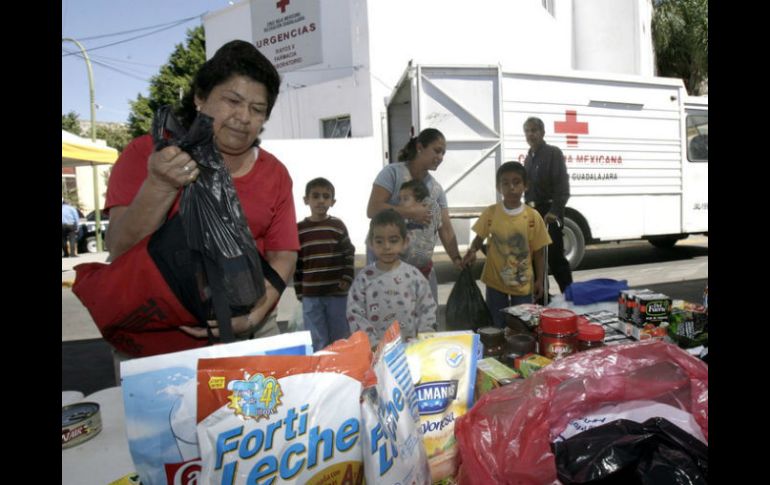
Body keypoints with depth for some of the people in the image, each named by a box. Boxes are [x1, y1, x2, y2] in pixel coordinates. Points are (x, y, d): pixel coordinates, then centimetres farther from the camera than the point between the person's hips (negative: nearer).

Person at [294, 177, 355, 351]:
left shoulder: (338, 226, -1)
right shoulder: (298, 229, 2)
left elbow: (349, 254, 4)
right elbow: (296, 263, 5)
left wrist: (347, 279, -7)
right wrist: (299, 291, 4)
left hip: (337, 293, -1)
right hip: (310, 294, 1)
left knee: (340, 340, 10)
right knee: (317, 343, 8)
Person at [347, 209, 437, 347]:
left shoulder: (414, 275, -3)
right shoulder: (364, 277, -5)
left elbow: (428, 310, 1)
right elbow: (355, 314, -6)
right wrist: (374, 343, -13)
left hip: (410, 347, 1)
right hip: (375, 349, 0)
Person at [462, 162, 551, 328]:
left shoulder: (533, 217, -9)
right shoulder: (490, 212, -7)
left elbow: (538, 252, -2)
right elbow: (479, 238, 4)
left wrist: (539, 280, -1)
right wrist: (472, 251, -17)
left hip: (523, 284, 0)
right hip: (495, 282, 1)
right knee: (497, 327, 14)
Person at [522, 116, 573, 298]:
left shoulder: (553, 153, -6)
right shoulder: (529, 157, 16)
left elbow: (562, 186, -15)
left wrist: (554, 211, -24)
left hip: (550, 212, -7)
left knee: (555, 257, -7)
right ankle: (540, 297, 22)